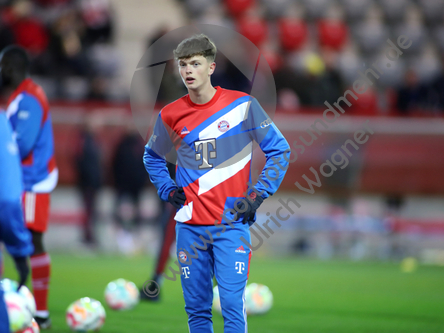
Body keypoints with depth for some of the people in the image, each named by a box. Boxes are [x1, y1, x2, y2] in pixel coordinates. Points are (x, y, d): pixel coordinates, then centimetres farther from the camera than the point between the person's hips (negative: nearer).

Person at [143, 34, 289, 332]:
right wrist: (168, 190, 9)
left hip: (231, 222, -3)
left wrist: (258, 195, -4)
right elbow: (153, 156, 25)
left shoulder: (242, 105, -3)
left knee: (233, 303, -11)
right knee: (196, 308, 7)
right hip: (189, 226, 3)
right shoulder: (170, 115, 5)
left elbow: (279, 149, 4)